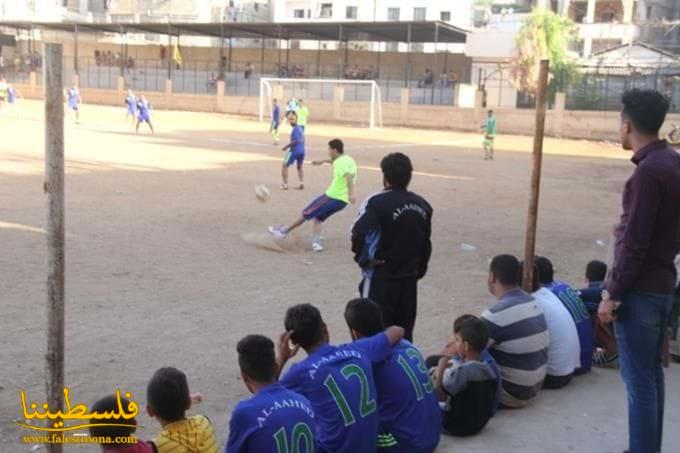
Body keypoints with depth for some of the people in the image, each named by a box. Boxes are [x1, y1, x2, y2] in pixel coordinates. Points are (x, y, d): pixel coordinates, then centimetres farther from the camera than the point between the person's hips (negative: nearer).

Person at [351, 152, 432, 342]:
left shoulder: (377, 202, -16)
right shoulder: (422, 205, 4)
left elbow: (359, 235, -23)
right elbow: (426, 244, 10)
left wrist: (364, 259, -5)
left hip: (380, 278, -6)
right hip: (409, 278, 6)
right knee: (405, 333, 14)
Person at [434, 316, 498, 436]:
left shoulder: (462, 371, -25)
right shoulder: (490, 370, -1)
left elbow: (438, 395, -20)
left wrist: (442, 365, -17)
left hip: (456, 426, -8)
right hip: (479, 425, 8)